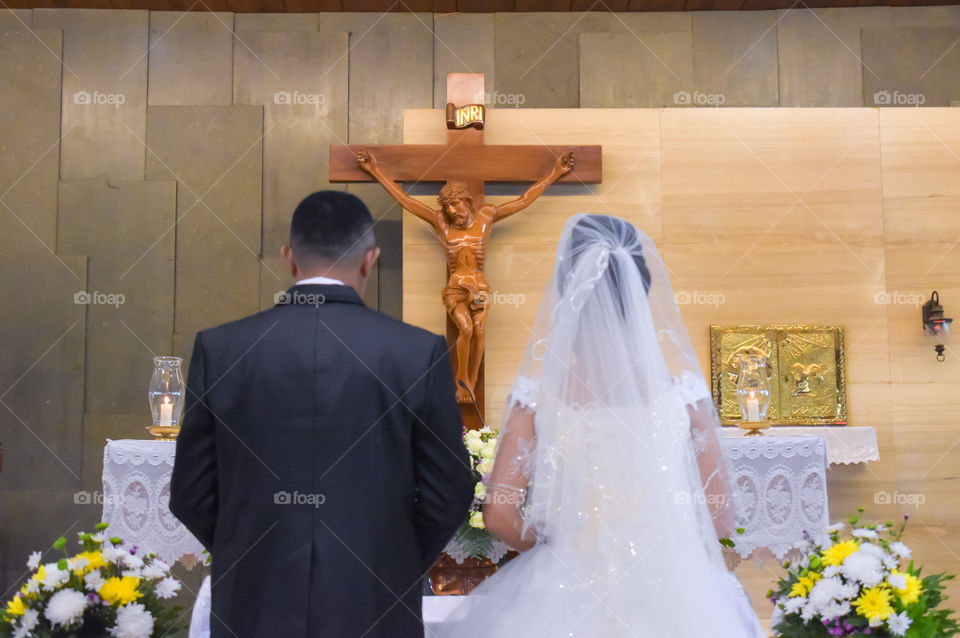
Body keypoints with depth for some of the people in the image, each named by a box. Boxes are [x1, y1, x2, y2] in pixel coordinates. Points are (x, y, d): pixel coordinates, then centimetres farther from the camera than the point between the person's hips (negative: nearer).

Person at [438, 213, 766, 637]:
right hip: (671, 598, 1)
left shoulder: (540, 388, -14)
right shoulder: (680, 385, -12)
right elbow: (720, 519, -4)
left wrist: (555, 550, 7)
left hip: (561, 600, 0)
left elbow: (500, 515, -10)